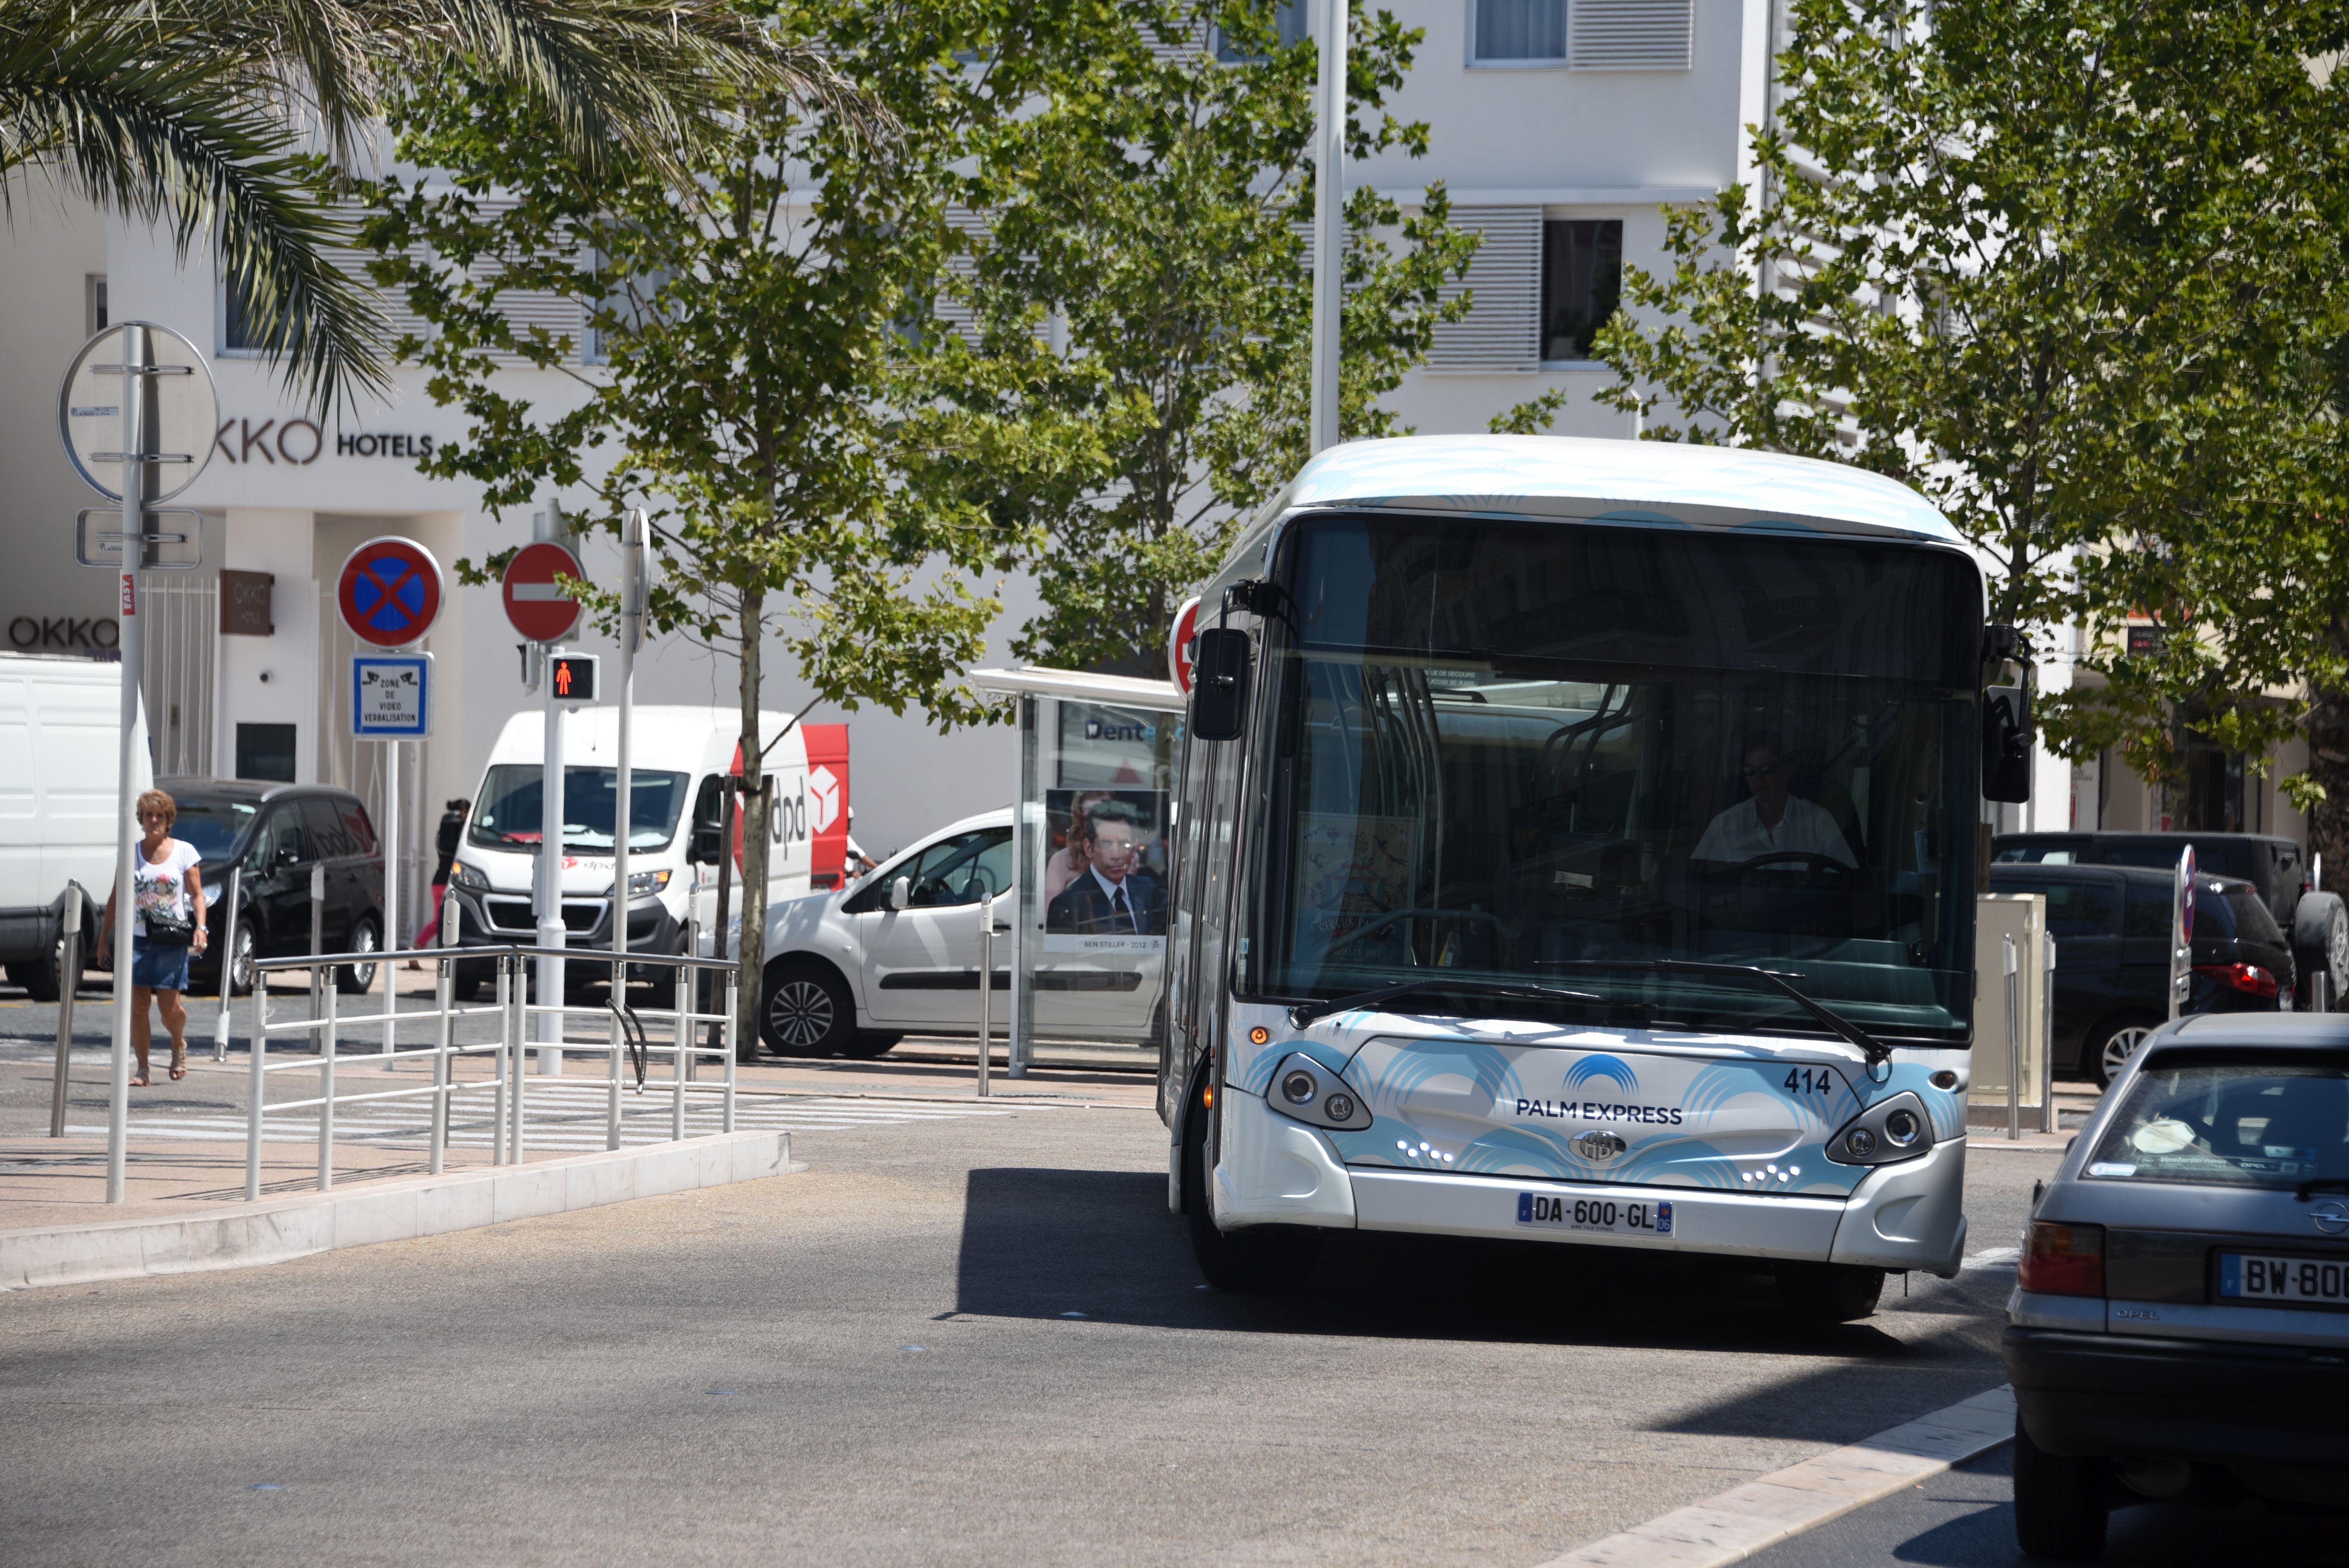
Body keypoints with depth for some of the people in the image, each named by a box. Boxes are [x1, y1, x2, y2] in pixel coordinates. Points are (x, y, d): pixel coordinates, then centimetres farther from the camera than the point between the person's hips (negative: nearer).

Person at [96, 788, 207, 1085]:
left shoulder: (184, 852, 3)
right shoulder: (130, 854, 7)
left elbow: (197, 895, 3)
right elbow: (117, 897, 11)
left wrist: (200, 928, -12)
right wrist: (104, 936, 8)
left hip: (171, 941, -2)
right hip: (136, 938, 2)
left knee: (169, 1007, -4)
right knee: (137, 1005, -5)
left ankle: (179, 1045, 28)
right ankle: (143, 1070, 1)